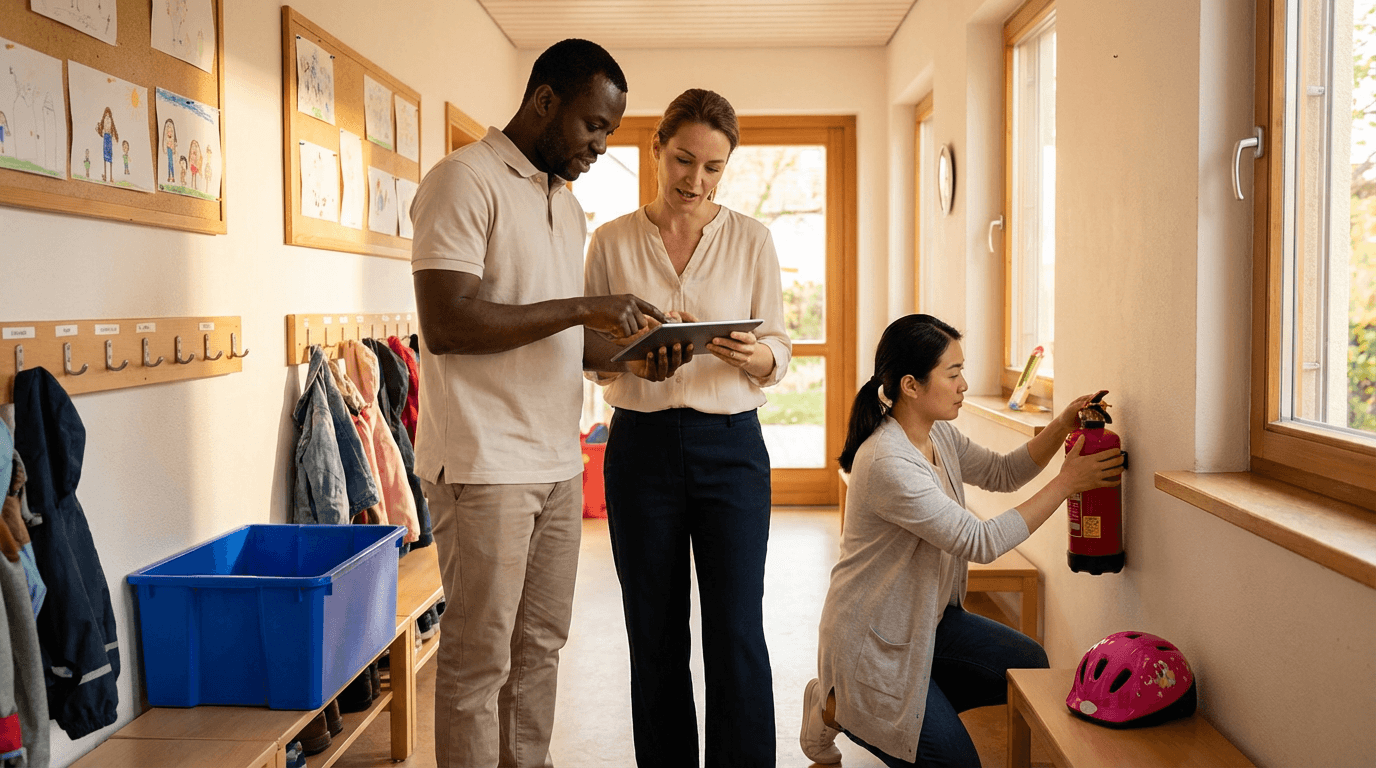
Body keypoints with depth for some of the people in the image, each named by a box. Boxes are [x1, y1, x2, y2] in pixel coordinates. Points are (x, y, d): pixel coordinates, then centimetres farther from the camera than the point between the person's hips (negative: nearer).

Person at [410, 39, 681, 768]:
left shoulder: (568, 204, 17)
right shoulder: (463, 180, -9)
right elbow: (446, 324, -19)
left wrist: (628, 357, 2)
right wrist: (580, 308, -19)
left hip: (557, 461, 8)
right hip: (484, 462, -8)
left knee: (540, 645, 14)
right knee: (479, 658, 2)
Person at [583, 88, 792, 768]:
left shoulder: (751, 239, 4)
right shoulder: (610, 241, 5)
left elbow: (780, 347, 6)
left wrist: (756, 356, -17)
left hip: (731, 445, 0)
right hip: (641, 445, 1)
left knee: (738, 633, -2)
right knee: (655, 635, 8)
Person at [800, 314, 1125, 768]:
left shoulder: (937, 434, -1)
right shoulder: (887, 464, -31)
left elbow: (1001, 474, 10)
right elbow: (981, 542, -29)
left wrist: (1062, 426, -6)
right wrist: (1067, 483, -24)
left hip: (928, 617, 9)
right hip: (871, 638, -9)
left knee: (1029, 667, -2)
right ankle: (838, 707, 13)